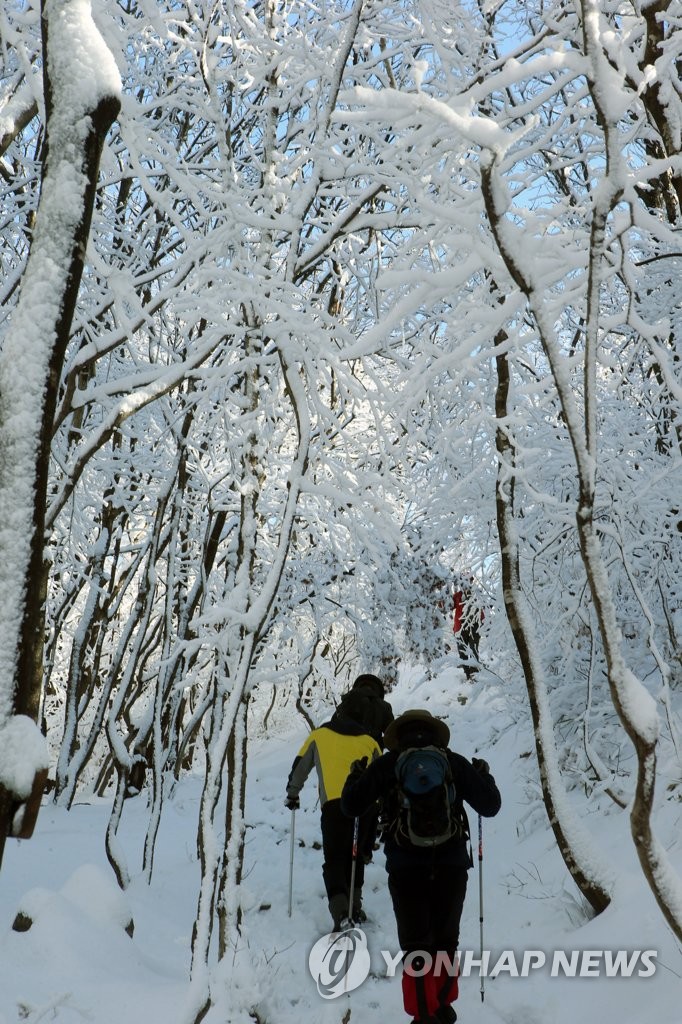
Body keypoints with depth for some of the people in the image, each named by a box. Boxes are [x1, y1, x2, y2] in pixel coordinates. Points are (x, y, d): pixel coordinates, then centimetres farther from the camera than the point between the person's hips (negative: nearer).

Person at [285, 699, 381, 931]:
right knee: (355, 856, 23)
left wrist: (292, 795, 37)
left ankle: (341, 913, -16)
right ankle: (354, 907, 23)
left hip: (334, 803, -3)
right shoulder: (369, 740, 22)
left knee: (334, 860, 1)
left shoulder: (319, 735, 20)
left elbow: (300, 766, 24)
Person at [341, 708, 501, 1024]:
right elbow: (490, 806, 7)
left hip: (406, 867, -2)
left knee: (416, 945, 10)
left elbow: (351, 806, 3)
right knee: (445, 941, 20)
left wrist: (355, 775, 21)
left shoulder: (386, 764, 2)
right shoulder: (454, 762, 4)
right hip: (451, 864, 2)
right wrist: (484, 775, 25)